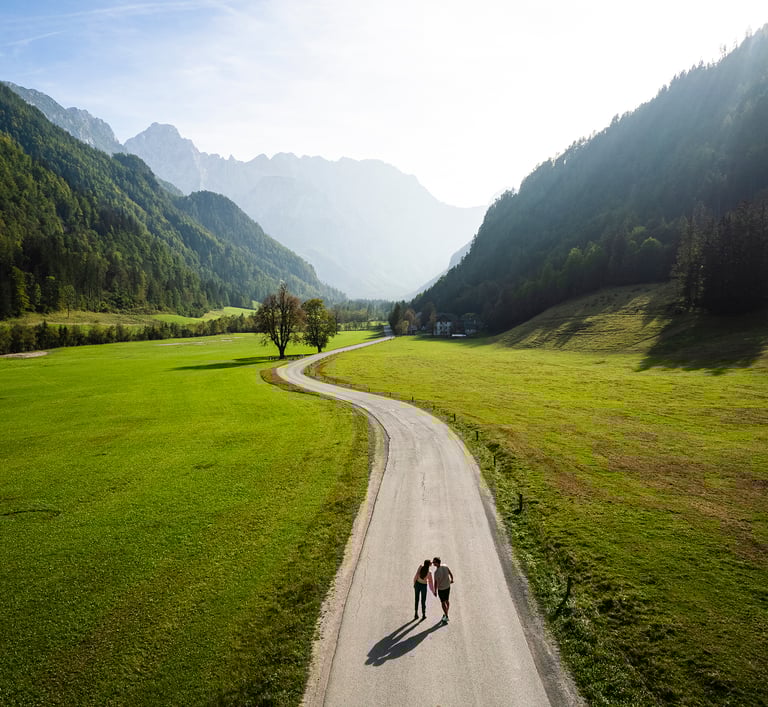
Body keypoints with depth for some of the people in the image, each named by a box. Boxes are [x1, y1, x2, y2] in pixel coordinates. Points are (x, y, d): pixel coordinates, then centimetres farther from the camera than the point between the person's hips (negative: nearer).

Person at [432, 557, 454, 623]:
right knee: (447, 601, 22)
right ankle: (446, 614, 37)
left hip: (441, 589, -6)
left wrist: (435, 591, -7)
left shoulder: (436, 572, -28)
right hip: (448, 587, 6)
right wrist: (451, 580, 21)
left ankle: (446, 617, 13)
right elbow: (451, 574, 0)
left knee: (443, 602, 11)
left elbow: (436, 583, -20)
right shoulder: (445, 566, -13)